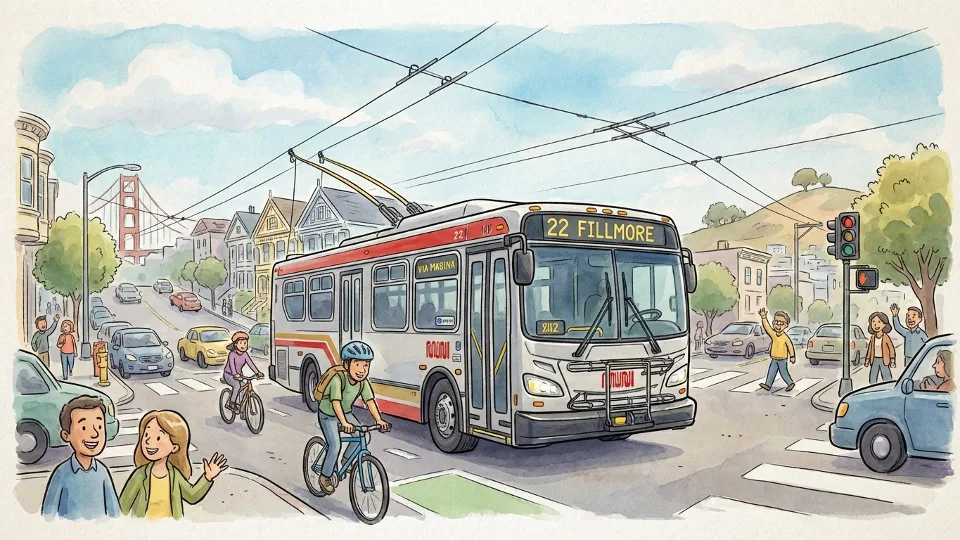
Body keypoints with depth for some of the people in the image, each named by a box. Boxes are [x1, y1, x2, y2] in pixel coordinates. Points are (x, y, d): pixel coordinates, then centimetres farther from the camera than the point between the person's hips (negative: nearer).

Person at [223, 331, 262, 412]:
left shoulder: (245, 354, -3)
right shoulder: (232, 354, -19)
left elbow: (250, 363, -10)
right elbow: (232, 364, -33)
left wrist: (257, 372, -23)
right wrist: (235, 374, -50)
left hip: (239, 375, 6)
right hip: (229, 374, -6)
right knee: (237, 386, -31)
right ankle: (231, 404, -18)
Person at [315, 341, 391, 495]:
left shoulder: (363, 383, -18)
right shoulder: (338, 379, -35)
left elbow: (370, 401, -23)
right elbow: (336, 402, -43)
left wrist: (379, 420, -36)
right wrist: (344, 423, -53)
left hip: (346, 413, 6)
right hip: (328, 415, -6)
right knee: (335, 446, -14)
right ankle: (325, 477, 6)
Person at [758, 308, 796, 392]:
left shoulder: (785, 337, -14)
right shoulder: (773, 334, -3)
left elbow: (790, 346, -7)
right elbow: (767, 327, -12)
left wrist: (792, 356, -2)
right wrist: (763, 317, -22)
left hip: (782, 359, -5)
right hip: (774, 359, 5)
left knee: (784, 373, 4)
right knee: (771, 372, 3)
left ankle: (790, 383, 22)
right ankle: (768, 385, 5)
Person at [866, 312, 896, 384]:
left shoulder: (886, 337, -10)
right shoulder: (873, 337, 2)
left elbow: (891, 348, -7)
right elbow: (869, 349, 11)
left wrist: (892, 360, -10)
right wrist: (867, 359, 12)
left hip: (884, 360, -4)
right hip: (874, 360, 4)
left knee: (887, 377, -4)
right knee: (872, 377, 7)